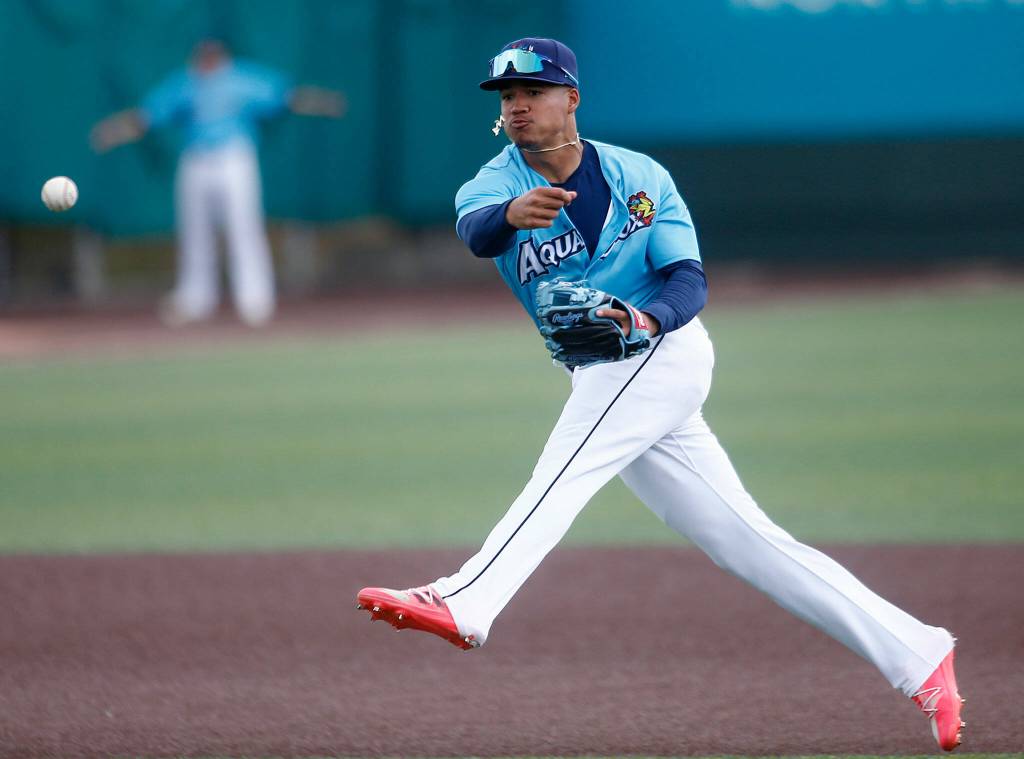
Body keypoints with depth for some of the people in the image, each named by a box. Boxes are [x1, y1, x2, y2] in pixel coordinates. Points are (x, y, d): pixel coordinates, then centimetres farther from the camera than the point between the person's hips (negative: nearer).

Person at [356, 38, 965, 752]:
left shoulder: (639, 177, 0)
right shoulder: (496, 184, 4)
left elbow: (690, 280, -8)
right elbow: (476, 229, -21)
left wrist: (645, 318, -31)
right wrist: (512, 215, -46)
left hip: (663, 348, -5)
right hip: (606, 381, 5)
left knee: (562, 472, -28)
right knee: (746, 538, 2)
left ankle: (464, 603, -47)